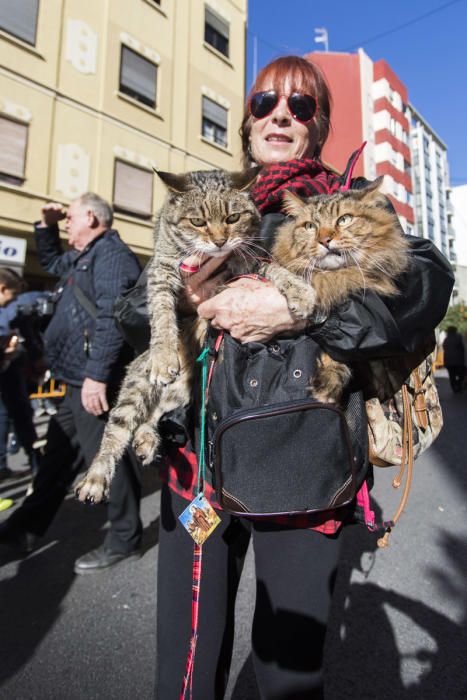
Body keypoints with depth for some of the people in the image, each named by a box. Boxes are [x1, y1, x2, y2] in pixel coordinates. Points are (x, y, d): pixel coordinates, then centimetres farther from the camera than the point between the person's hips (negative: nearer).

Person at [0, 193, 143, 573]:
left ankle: (124, 539, 16)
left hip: (97, 381, -11)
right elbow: (51, 261, 42)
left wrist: (97, 375, -28)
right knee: (57, 455, 19)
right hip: (82, 380, 11)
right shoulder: (85, 257, 22)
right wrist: (47, 225, 26)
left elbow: (111, 318, -24)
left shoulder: (110, 253, -12)